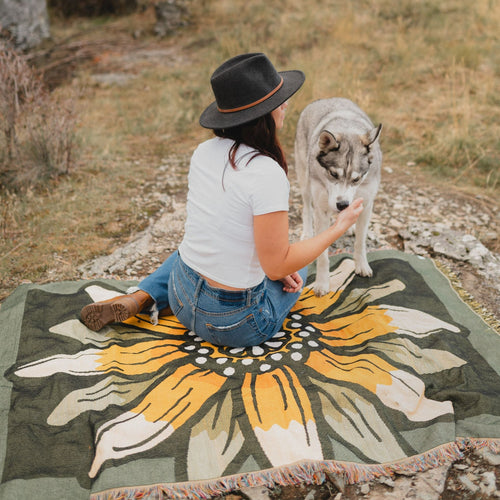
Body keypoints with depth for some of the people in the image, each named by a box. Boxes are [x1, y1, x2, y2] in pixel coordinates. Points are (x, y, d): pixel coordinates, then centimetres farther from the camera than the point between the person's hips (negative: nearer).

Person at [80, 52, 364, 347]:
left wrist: (276, 266, 8)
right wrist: (338, 228, -11)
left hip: (183, 299, 3)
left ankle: (140, 299, 18)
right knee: (299, 268, 29)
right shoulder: (267, 174, -27)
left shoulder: (204, 151, -4)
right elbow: (278, 266, -21)